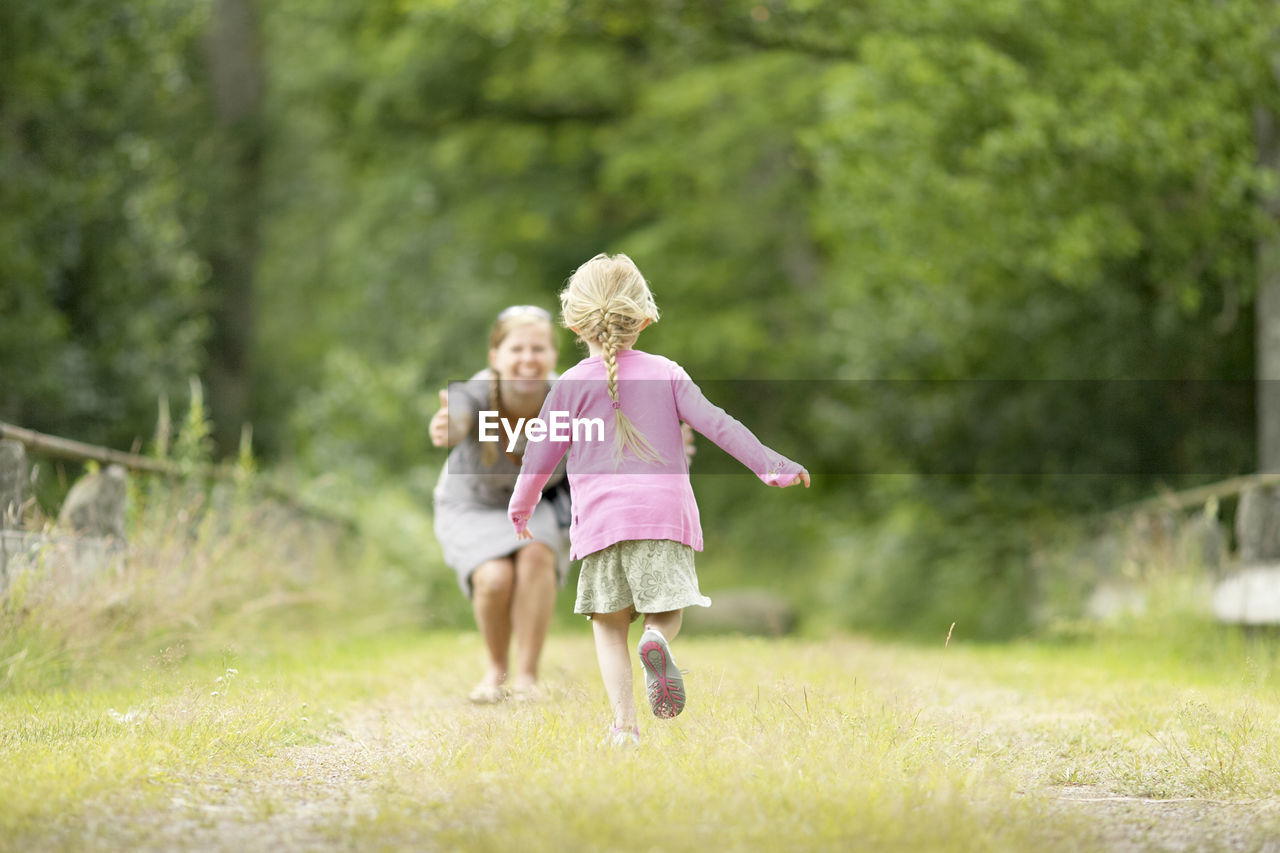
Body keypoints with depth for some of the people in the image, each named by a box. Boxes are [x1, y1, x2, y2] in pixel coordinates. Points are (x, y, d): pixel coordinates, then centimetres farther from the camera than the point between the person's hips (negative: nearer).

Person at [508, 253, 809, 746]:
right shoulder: (666, 375, 8)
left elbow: (541, 454, 10)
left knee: (609, 626, 8)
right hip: (665, 511, 0)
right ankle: (656, 641, -28)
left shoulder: (570, 386, 6)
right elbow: (717, 425, 3)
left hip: (600, 517, 0)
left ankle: (623, 724, -4)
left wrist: (521, 507, 27)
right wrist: (771, 465, 7)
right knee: (666, 611, 8)